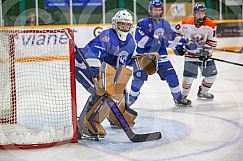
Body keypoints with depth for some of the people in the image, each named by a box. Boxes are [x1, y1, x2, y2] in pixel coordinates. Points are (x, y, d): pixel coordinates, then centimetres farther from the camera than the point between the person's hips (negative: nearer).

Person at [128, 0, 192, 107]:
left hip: (160, 55, 4)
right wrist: (153, 39, -24)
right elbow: (139, 39, -16)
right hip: (143, 55, -4)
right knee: (139, 77, -6)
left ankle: (178, 98, 10)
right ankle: (131, 99, 11)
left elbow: (172, 37, 22)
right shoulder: (143, 23, -6)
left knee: (171, 75, -2)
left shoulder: (165, 23, 11)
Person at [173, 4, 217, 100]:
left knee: (211, 74, 7)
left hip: (205, 53, 3)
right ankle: (183, 95, 10)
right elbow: (176, 33, 2)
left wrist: (206, 51, -16)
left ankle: (202, 92, 30)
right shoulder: (186, 23, -13)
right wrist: (178, 46, 0)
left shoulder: (210, 25, -10)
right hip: (190, 53, -3)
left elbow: (212, 41, -6)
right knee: (189, 76, -10)